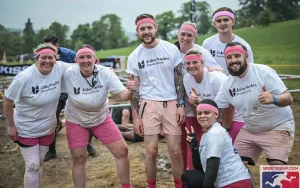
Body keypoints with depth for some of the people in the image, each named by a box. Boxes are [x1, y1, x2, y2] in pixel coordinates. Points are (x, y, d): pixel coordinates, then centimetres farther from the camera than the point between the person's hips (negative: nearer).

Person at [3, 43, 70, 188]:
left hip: (47, 128, 4)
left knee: (39, 163, 20)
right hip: (26, 129, -4)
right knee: (33, 166, -1)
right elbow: (7, 100, -15)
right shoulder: (24, 78, -25)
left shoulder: (60, 68, -15)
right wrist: (11, 126, -10)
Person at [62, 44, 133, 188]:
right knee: (79, 158, 4)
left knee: (122, 150, 0)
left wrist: (130, 91, -49)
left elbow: (123, 95, -29)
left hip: (101, 118, 2)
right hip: (76, 121, -1)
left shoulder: (105, 73, -23)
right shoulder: (68, 75, -26)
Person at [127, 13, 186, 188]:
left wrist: (181, 105, -5)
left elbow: (179, 78, 3)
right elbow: (134, 88, 4)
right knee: (151, 151, 2)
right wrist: (135, 117, 0)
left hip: (171, 104, 0)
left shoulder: (171, 49, 0)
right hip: (149, 105, 0)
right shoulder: (134, 57, 2)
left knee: (176, 151, 0)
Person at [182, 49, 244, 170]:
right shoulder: (187, 79, -7)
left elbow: (229, 107, -21)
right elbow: (193, 105, 4)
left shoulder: (216, 78, -25)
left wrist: (224, 130, -15)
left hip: (233, 119, -6)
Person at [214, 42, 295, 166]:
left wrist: (273, 99, -45)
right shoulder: (227, 84, -2)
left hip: (278, 127, -6)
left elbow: (288, 99, -23)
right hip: (249, 130, 6)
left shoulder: (263, 72, -19)